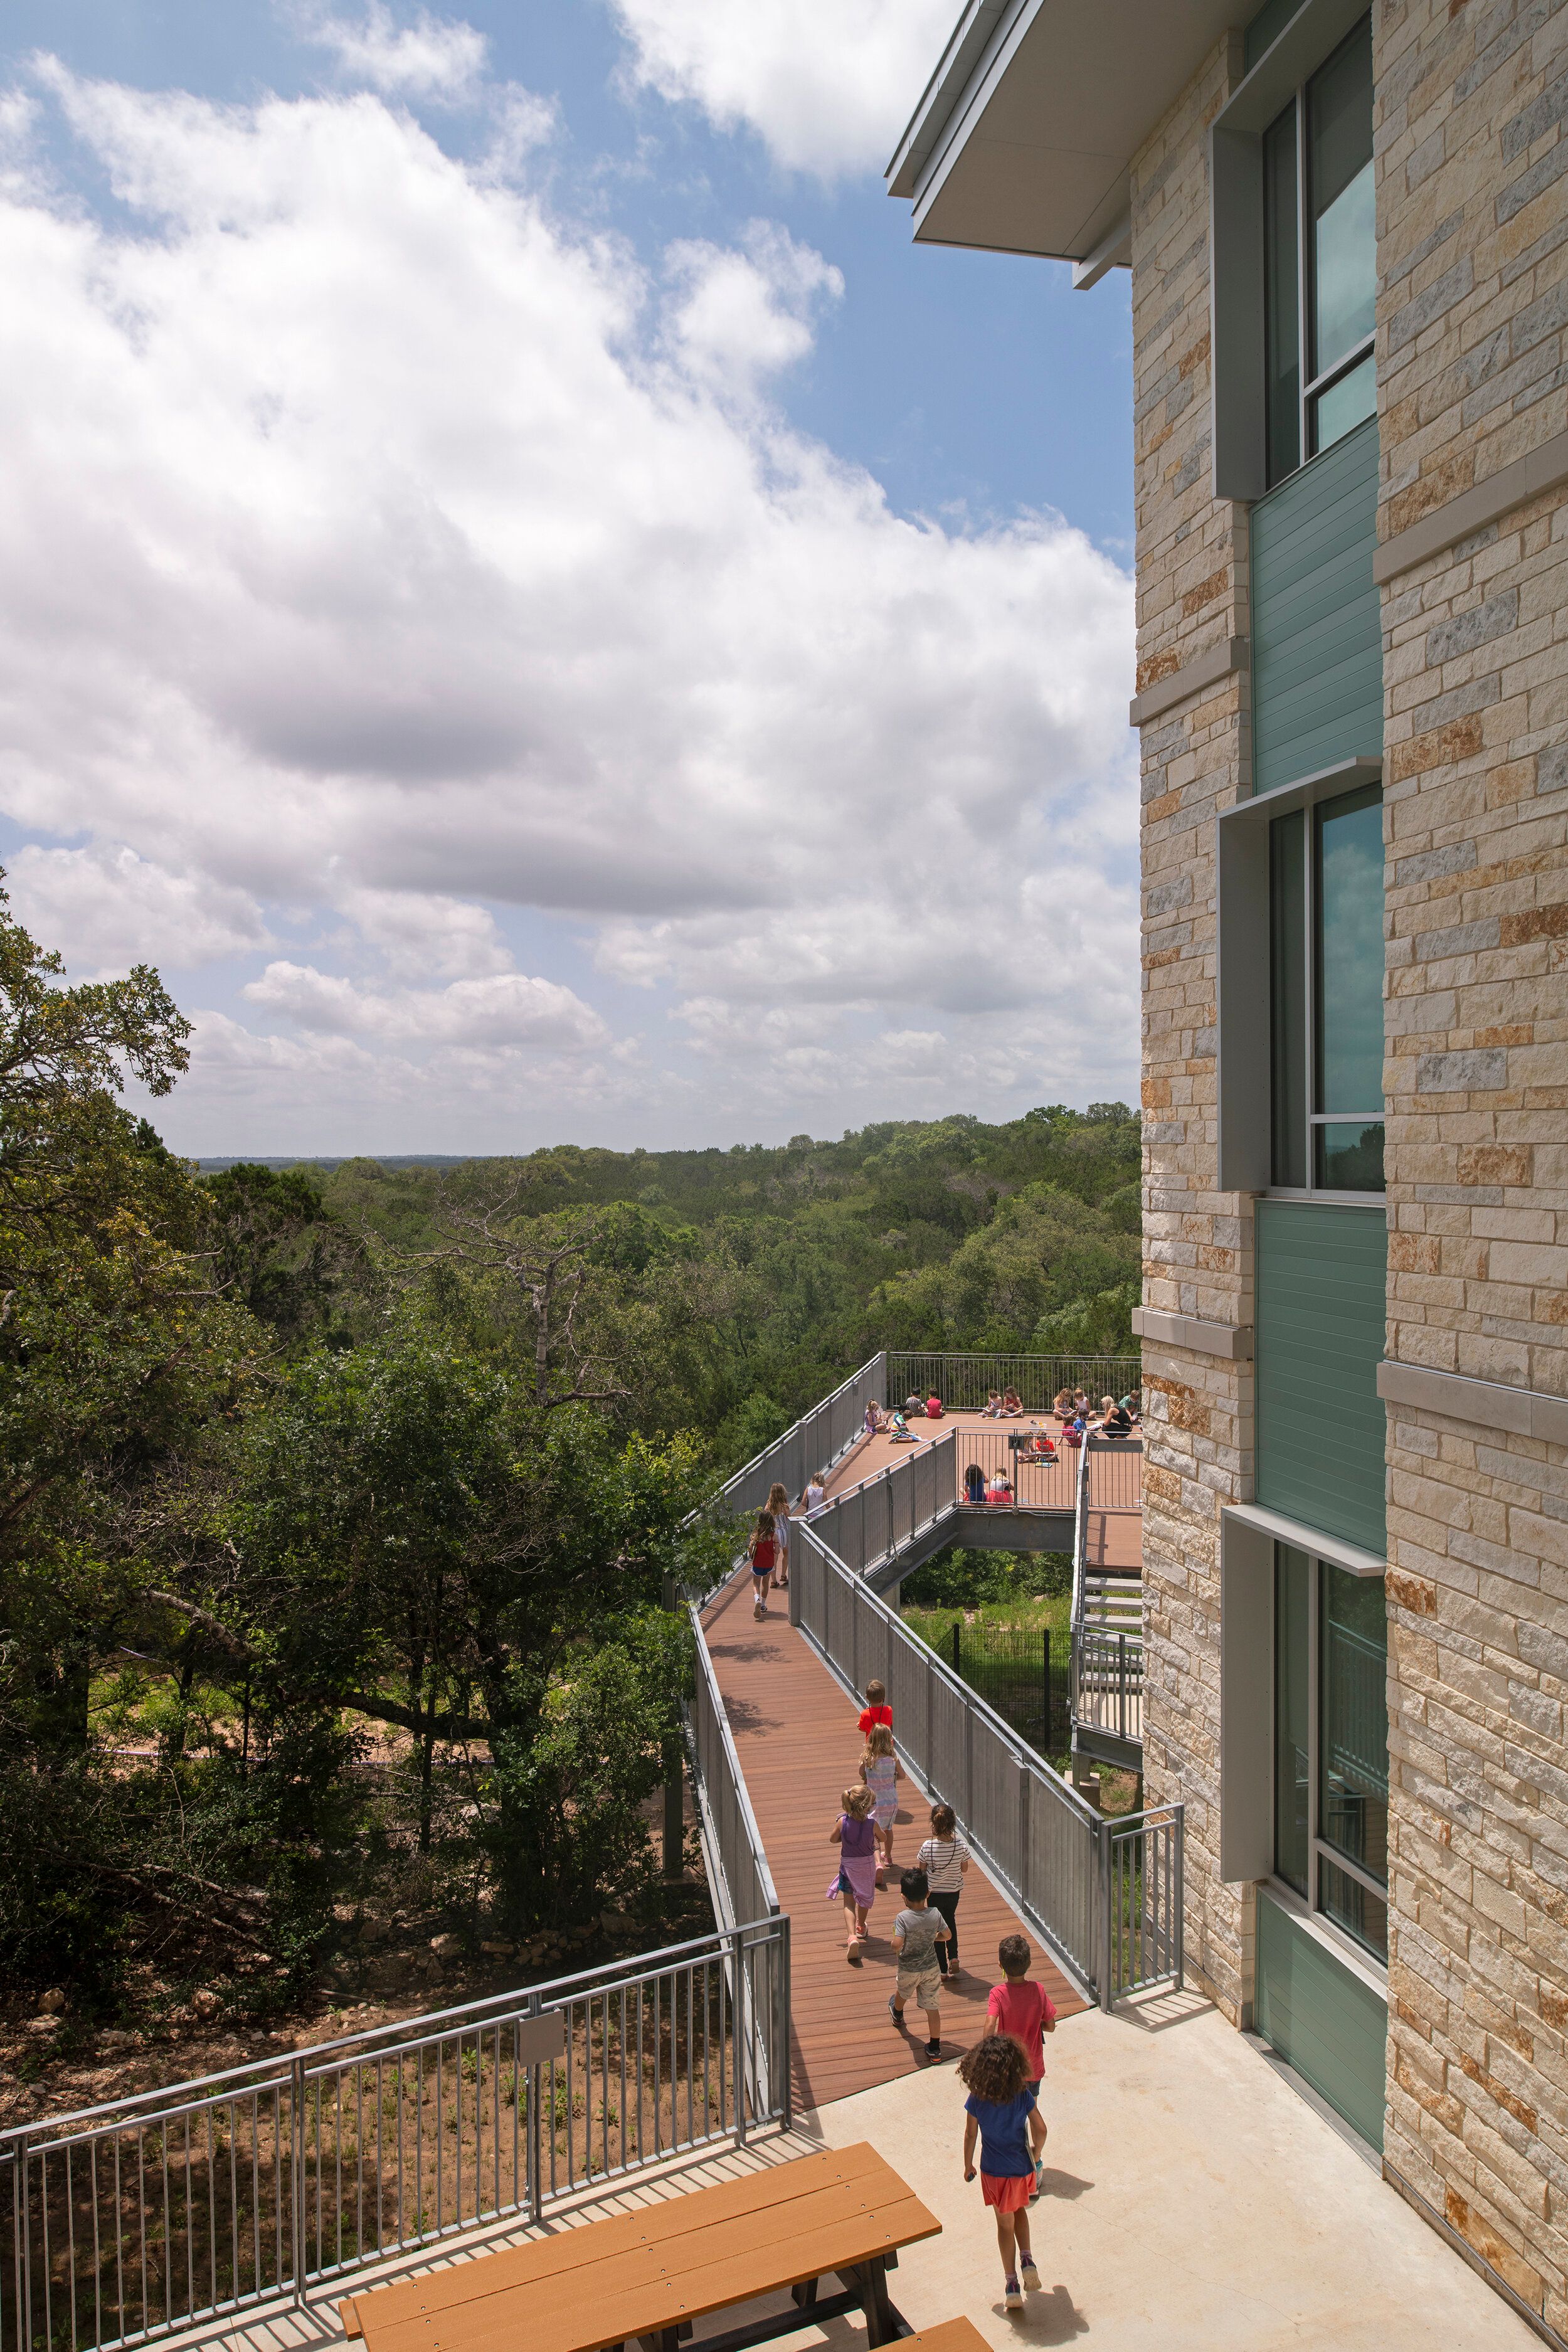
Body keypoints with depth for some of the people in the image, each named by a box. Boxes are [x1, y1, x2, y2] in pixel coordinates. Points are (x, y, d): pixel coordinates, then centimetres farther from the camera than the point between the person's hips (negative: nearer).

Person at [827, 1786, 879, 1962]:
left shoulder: (842, 1821, -21)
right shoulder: (872, 1823, -23)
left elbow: (833, 1839, -4)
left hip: (848, 1865, -1)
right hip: (868, 1864, 1)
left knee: (849, 1902, 9)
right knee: (864, 1898, 26)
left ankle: (852, 1937, -12)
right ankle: (860, 1928, 48)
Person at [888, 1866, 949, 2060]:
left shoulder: (903, 1918, -28)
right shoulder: (935, 1914, -17)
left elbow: (897, 1945, -33)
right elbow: (946, 1935, -3)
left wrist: (894, 1945, -10)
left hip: (908, 1970, -1)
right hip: (931, 1968, 1)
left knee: (903, 1992, 31)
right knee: (932, 2008, 12)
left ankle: (897, 2014, 60)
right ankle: (934, 2048, 17)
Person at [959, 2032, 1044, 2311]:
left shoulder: (977, 2101, -20)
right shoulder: (1022, 2094, -18)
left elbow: (971, 2135, -11)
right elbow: (1040, 2128, -9)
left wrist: (968, 2165, 6)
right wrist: (1036, 2153, 12)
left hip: (995, 2171, -1)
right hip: (1022, 2167, 1)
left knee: (1006, 2224, 19)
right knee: (1019, 2210, 30)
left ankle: (1011, 2283, 22)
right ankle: (1026, 2258, 15)